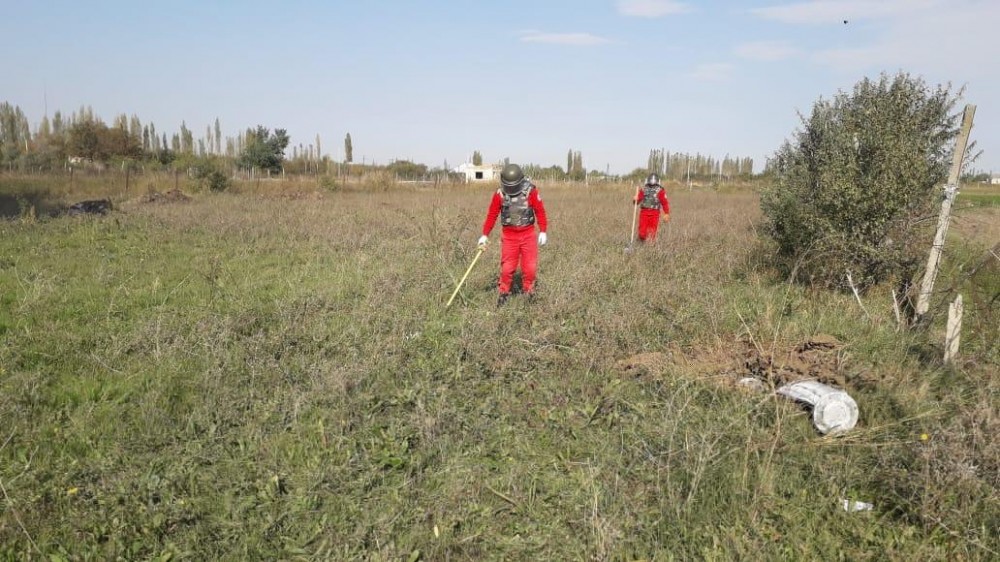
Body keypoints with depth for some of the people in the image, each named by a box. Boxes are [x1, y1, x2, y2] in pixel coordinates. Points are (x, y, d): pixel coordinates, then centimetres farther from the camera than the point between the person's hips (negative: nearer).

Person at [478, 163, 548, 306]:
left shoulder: (530, 191, -11)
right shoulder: (500, 194, -8)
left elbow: (540, 211, -5)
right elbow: (492, 215, -2)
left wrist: (543, 231, -9)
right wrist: (485, 235, -4)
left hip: (528, 234, 0)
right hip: (509, 235, 0)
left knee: (530, 266, 2)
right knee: (507, 267, 1)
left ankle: (528, 291, 22)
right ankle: (504, 292, 19)